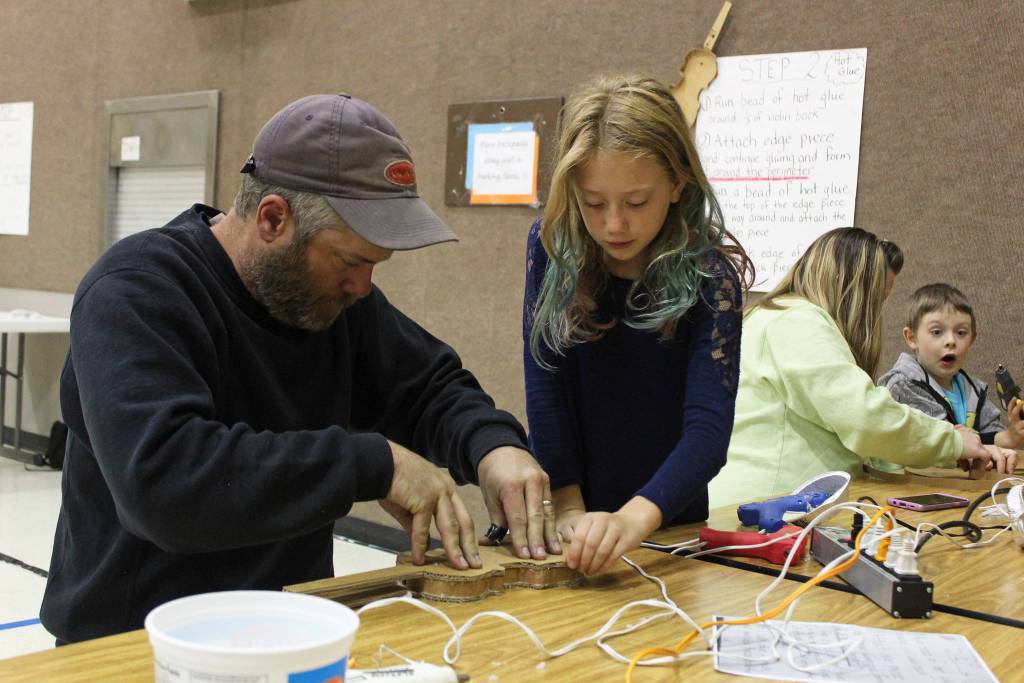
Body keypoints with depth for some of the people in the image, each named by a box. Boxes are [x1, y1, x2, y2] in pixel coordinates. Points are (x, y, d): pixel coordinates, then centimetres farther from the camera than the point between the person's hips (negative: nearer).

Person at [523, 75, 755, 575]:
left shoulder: (708, 275, -12)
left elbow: (709, 425, -21)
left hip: (668, 522, -1)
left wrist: (635, 517, -36)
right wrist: (567, 506, -16)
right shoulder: (551, 250, -6)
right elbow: (545, 388, -7)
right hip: (574, 517, 1)